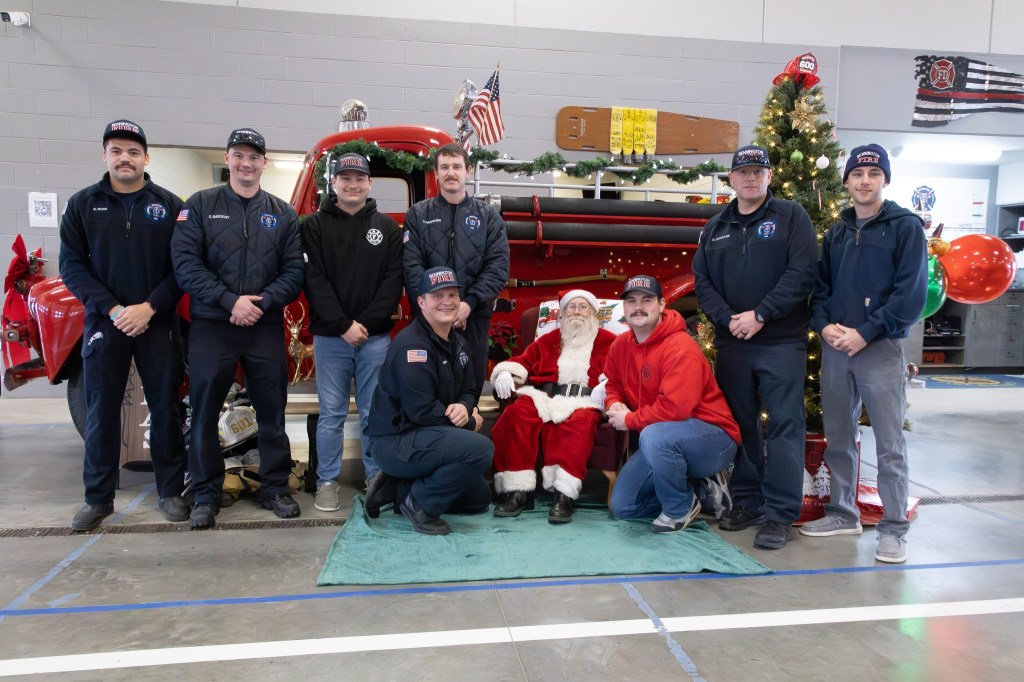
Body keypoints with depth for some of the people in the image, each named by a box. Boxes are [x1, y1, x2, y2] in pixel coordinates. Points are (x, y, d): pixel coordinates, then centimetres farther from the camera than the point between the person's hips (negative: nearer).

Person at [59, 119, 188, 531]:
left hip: (159, 323, 0)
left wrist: (149, 308, -14)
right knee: (101, 412, 6)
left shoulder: (170, 204, 2)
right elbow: (71, 266, 0)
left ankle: (171, 492, 17)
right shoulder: (82, 204, 5)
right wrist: (113, 310, -13)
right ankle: (98, 498, 18)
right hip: (104, 322, 1)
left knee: (165, 408, 5)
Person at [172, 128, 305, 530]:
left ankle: (276, 487, 20)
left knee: (272, 409, 6)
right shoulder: (200, 206, 4)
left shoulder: (282, 213, 9)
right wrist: (230, 300, -16)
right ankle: (206, 494, 17)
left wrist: (262, 301, -13)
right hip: (210, 326, -1)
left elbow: (294, 270, 2)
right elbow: (186, 263, -6)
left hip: (267, 328, 1)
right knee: (204, 410, 4)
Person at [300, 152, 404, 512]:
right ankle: (327, 481, 16)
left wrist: (366, 323, -10)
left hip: (376, 336, 1)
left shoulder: (387, 227, 8)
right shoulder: (315, 226, 4)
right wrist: (343, 325, -13)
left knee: (374, 413, 7)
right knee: (331, 413, 6)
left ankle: (378, 478, 18)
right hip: (329, 336, -1)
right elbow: (314, 280, -5)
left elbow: (393, 280, 1)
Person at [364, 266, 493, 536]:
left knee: (479, 498, 16)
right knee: (481, 448, -27)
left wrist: (464, 408, -15)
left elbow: (468, 391, 11)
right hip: (395, 440, -9)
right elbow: (422, 410, -25)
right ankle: (419, 503, -10)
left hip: (425, 437, 10)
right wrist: (470, 423, -13)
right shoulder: (411, 345, -20)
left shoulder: (458, 343, 9)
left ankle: (397, 489, 12)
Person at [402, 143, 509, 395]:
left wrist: (469, 303, -15)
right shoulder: (418, 215, 7)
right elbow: (411, 266, -4)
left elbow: (498, 265, -2)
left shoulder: (488, 216, 8)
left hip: (474, 317, 1)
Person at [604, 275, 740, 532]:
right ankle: (696, 487, 16)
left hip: (713, 438, -8)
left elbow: (674, 408, -33)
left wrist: (629, 420, -19)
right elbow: (614, 384, 18)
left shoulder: (680, 347, -23)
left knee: (654, 436, -40)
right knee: (622, 506, 4)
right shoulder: (621, 345, 1)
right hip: (664, 443, 8)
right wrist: (615, 404, -6)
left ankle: (681, 507, -11)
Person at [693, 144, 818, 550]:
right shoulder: (716, 228, 14)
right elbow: (702, 280, 9)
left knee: (784, 425, -4)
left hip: (782, 342, -4)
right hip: (731, 344, 4)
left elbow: (802, 273, -9)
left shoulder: (791, 217, 2)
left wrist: (760, 314, -15)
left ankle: (780, 513, 3)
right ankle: (747, 502, 23)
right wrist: (727, 319, -7)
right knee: (741, 424, 11)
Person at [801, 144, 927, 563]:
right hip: (834, 348, 5)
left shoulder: (906, 226, -1)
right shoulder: (836, 232, 15)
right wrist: (824, 324, -5)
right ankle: (842, 514, 25)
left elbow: (912, 292, -9)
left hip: (880, 348, -5)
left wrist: (866, 333, -16)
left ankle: (894, 529, 8)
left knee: (889, 444, -1)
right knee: (838, 438, 12)